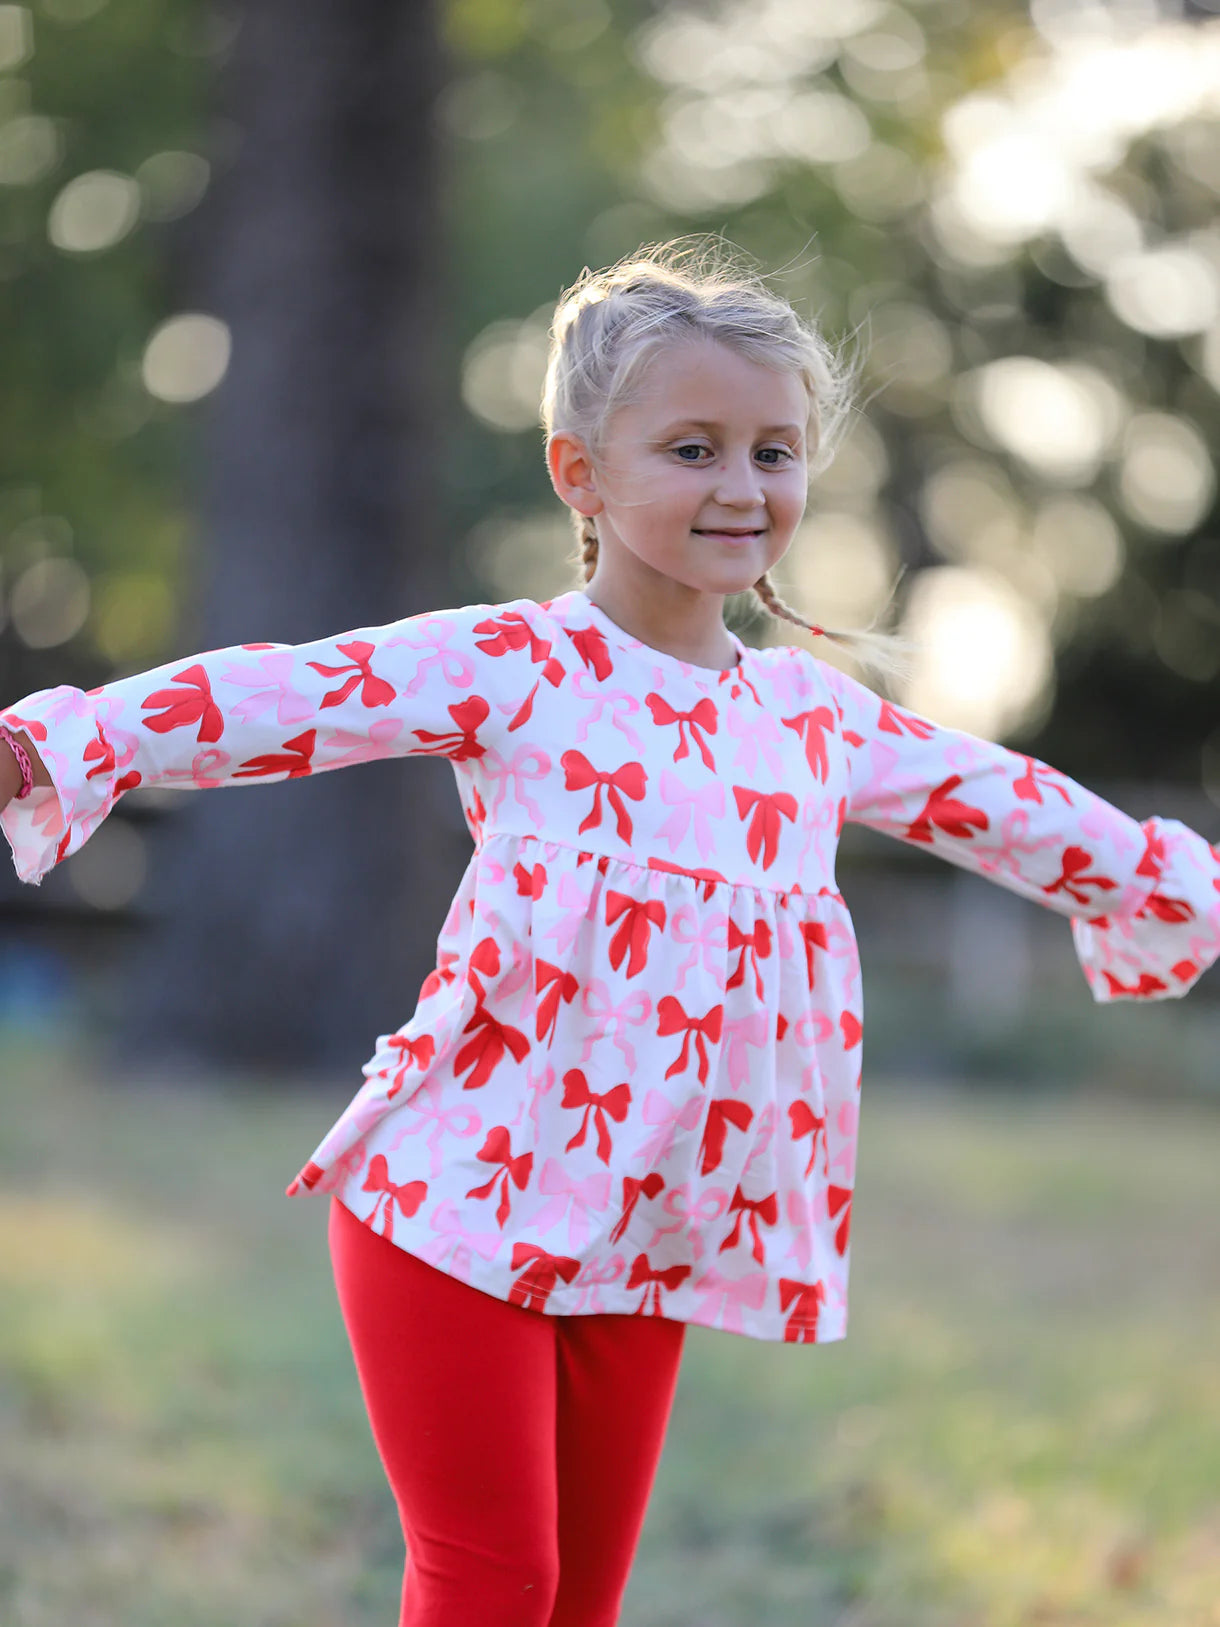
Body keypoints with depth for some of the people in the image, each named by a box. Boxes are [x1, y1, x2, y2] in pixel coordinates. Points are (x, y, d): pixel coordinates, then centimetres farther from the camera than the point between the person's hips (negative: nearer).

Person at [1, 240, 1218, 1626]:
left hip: (647, 1243, 5)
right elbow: (279, 698, -17)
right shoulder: (510, 668, -7)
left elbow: (1005, 807, 26)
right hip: (460, 1201, -5)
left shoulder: (817, 716, 10)